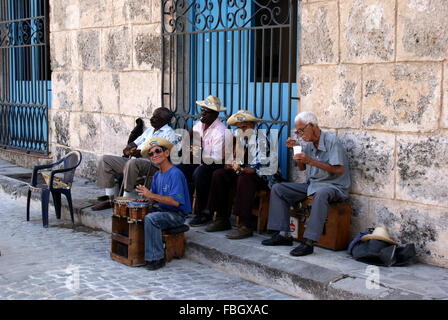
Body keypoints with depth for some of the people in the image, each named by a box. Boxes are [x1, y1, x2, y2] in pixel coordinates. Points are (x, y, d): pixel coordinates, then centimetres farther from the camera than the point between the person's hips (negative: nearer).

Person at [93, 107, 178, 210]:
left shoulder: (169, 133, 1)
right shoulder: (149, 130, 29)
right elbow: (135, 143, 29)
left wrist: (142, 152, -21)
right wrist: (128, 149, 4)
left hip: (152, 164, -9)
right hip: (133, 160, 9)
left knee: (132, 162, -41)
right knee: (104, 160, -4)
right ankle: (111, 199, -6)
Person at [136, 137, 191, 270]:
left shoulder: (175, 174, -18)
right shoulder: (157, 175, 9)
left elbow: (176, 201, -28)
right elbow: (154, 197, 15)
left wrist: (151, 195, -28)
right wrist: (145, 194, -8)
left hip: (177, 215, -9)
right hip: (161, 210, 9)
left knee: (150, 218, -31)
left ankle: (156, 258, -23)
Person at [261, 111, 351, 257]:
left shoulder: (331, 141, -13)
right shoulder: (310, 144, 11)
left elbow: (338, 170, -22)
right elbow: (302, 168, 20)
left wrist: (311, 161, -25)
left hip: (334, 186, -8)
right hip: (311, 184, 8)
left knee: (320, 193, -42)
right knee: (278, 189, 0)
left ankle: (308, 242, -42)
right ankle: (283, 234, -6)